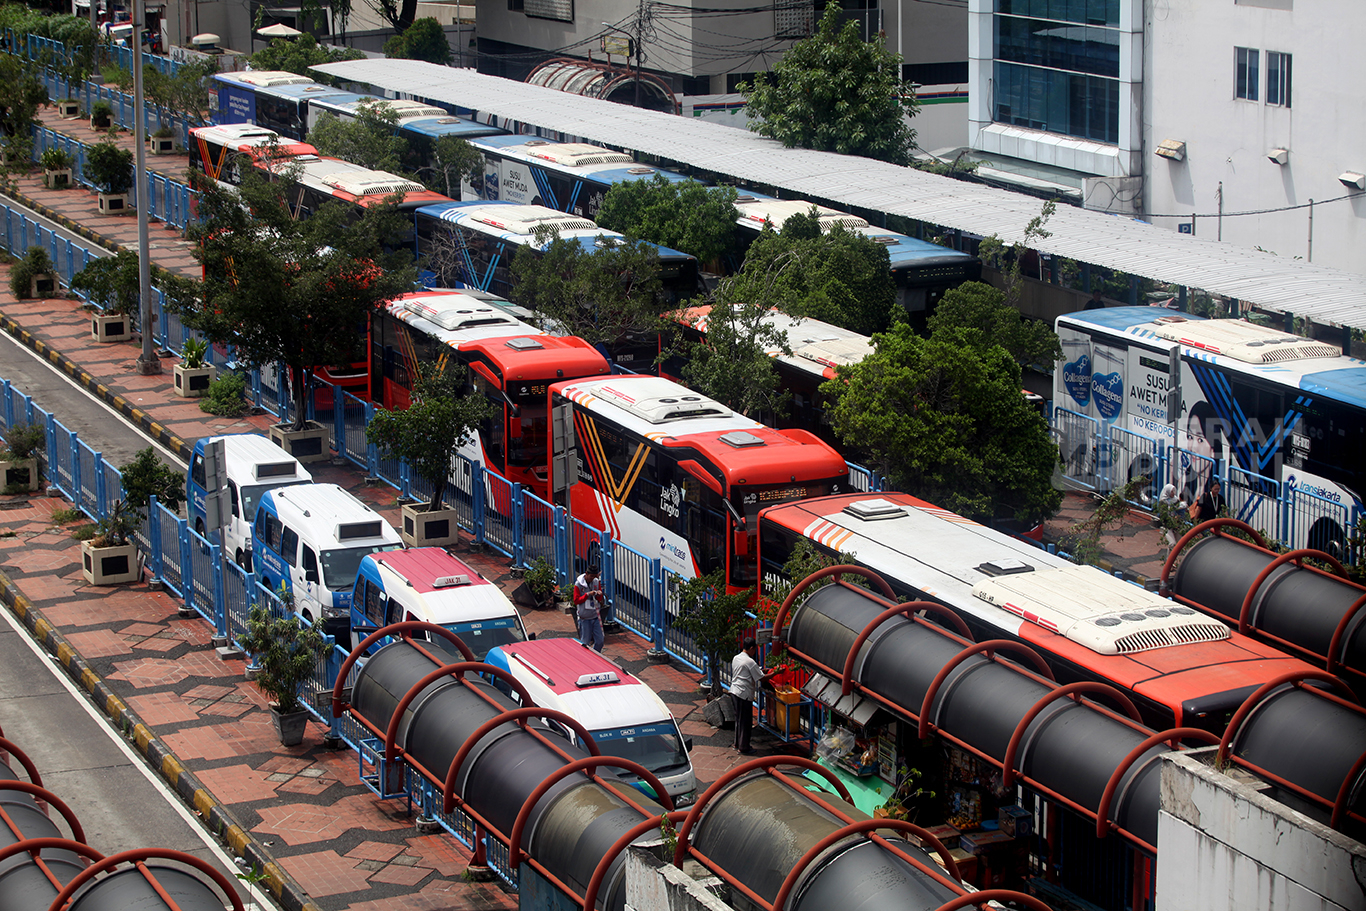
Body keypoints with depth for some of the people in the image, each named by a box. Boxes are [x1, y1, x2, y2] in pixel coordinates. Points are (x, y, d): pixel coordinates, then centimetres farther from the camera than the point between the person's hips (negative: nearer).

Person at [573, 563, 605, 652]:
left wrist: (599, 595, -13)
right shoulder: (578, 584, -7)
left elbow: (600, 599, 11)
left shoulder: (596, 582, 5)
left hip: (596, 616, 4)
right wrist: (587, 594, -20)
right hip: (584, 617, -4)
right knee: (585, 642, -1)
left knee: (599, 641, 3)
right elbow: (576, 601, -9)